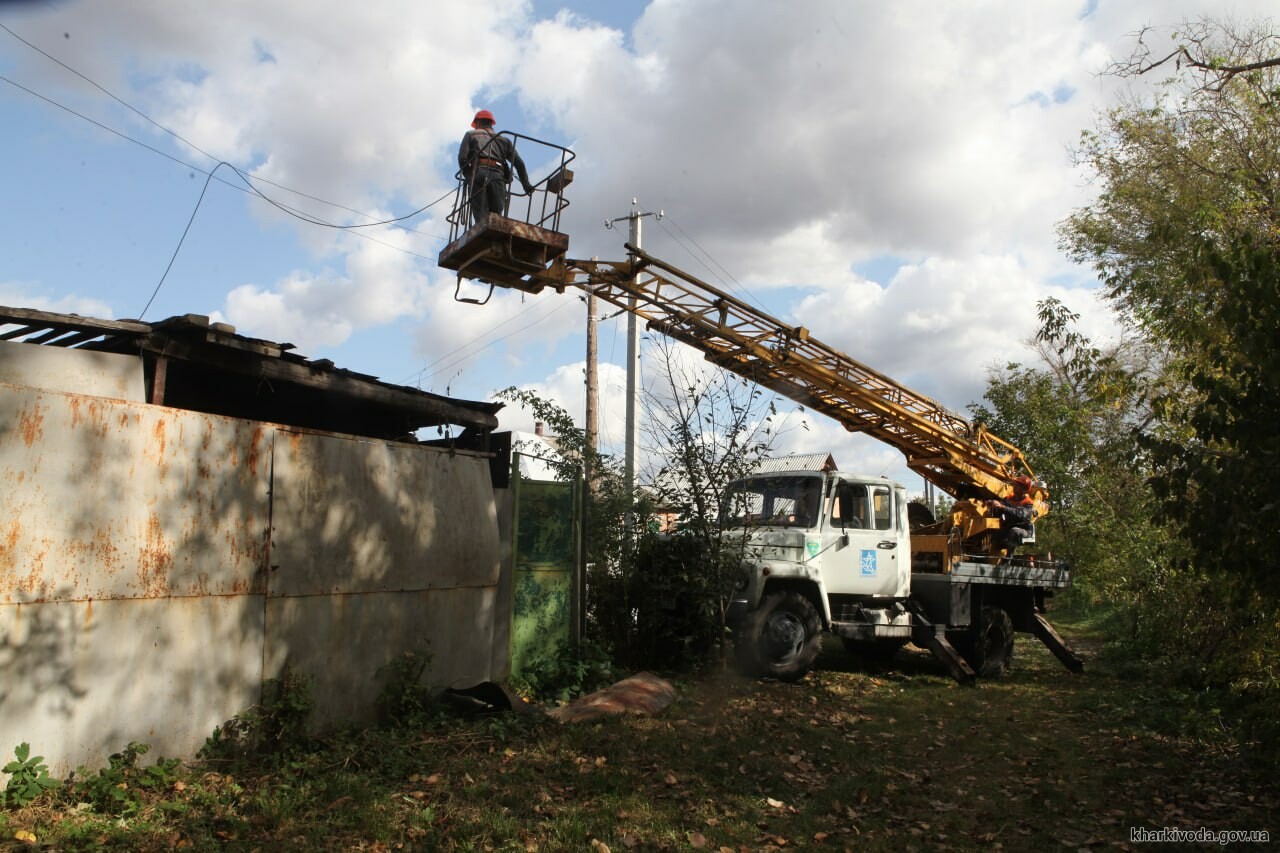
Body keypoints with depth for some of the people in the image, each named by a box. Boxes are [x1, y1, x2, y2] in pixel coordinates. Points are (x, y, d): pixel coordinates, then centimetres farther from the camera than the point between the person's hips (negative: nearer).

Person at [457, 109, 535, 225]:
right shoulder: (504, 139, 30)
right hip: (498, 177, 2)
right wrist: (526, 183, 22)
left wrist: (468, 176, 18)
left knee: (481, 217, -13)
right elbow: (519, 163, 18)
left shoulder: (470, 134, 23)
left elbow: (462, 158, 6)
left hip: (478, 173, -2)